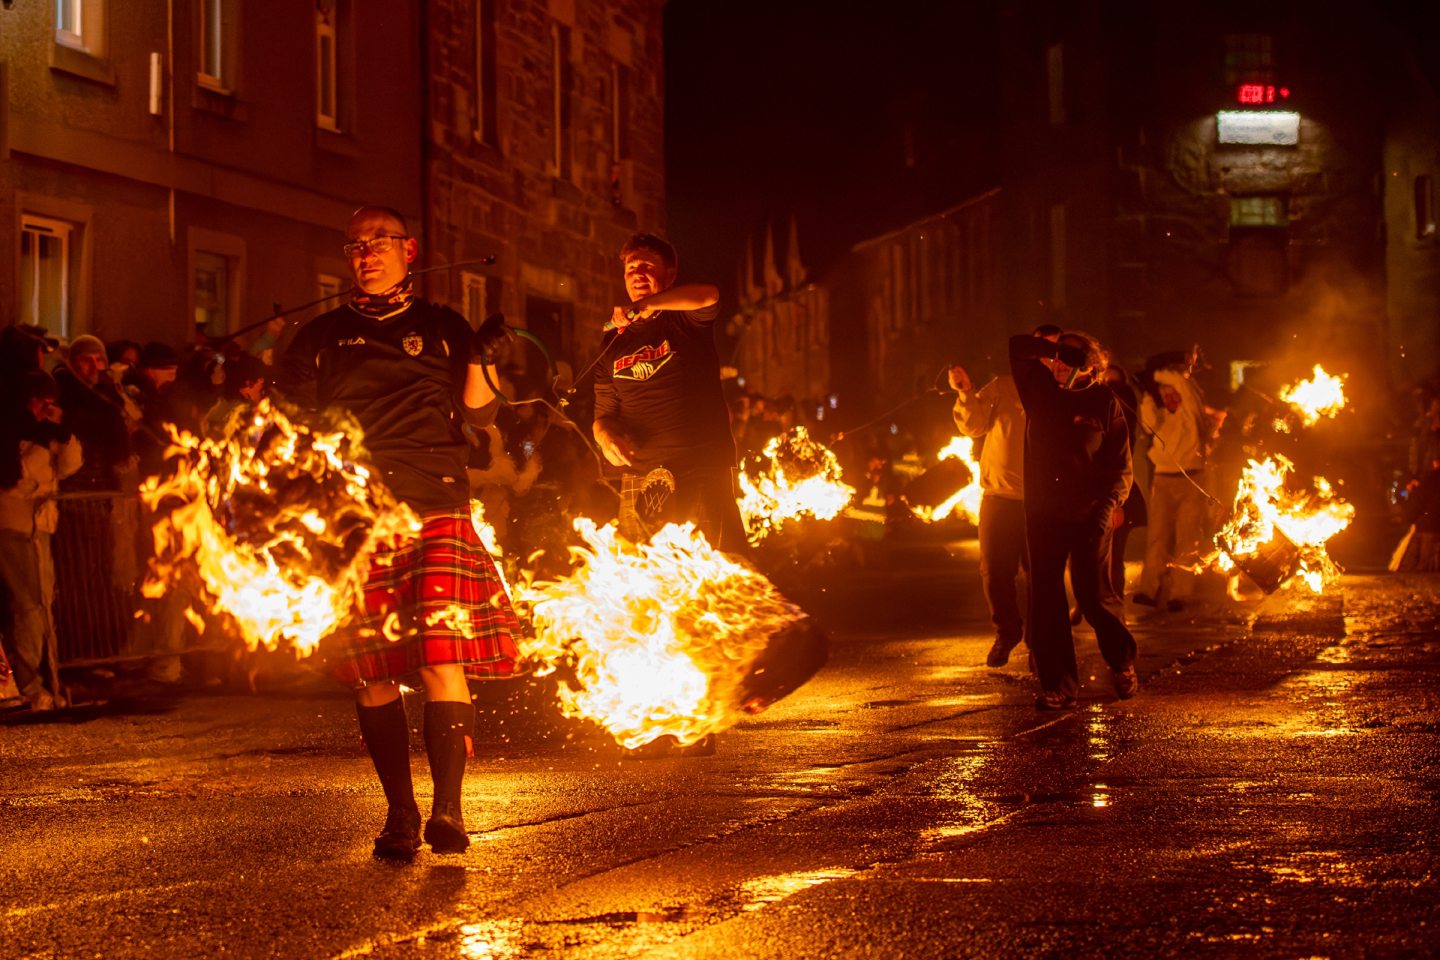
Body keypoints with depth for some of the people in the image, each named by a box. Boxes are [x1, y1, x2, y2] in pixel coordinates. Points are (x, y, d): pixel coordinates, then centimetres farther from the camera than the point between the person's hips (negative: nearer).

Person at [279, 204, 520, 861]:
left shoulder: (442, 328, 16)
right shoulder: (322, 338, 17)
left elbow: (479, 414, 10)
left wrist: (478, 361, -7)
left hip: (436, 510, -1)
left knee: (442, 657, -15)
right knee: (372, 671, -4)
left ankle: (447, 809, -14)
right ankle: (400, 814, 2)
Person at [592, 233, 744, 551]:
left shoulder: (686, 318, 8)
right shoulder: (614, 343, 20)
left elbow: (707, 295, -17)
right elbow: (604, 413, 24)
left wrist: (647, 304, -25)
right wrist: (605, 435, 0)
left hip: (703, 474, -4)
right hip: (639, 483, 4)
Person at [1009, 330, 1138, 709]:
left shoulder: (1104, 402, -3)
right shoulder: (1040, 388, 5)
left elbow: (1120, 462, -3)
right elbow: (1018, 346, 1)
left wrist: (1109, 503, -16)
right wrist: (1053, 350, -7)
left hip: (1089, 516, -3)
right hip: (1043, 511, 3)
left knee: (1093, 596, 0)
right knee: (1045, 600, 1)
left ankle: (1122, 664, 26)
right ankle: (1057, 685, 8)